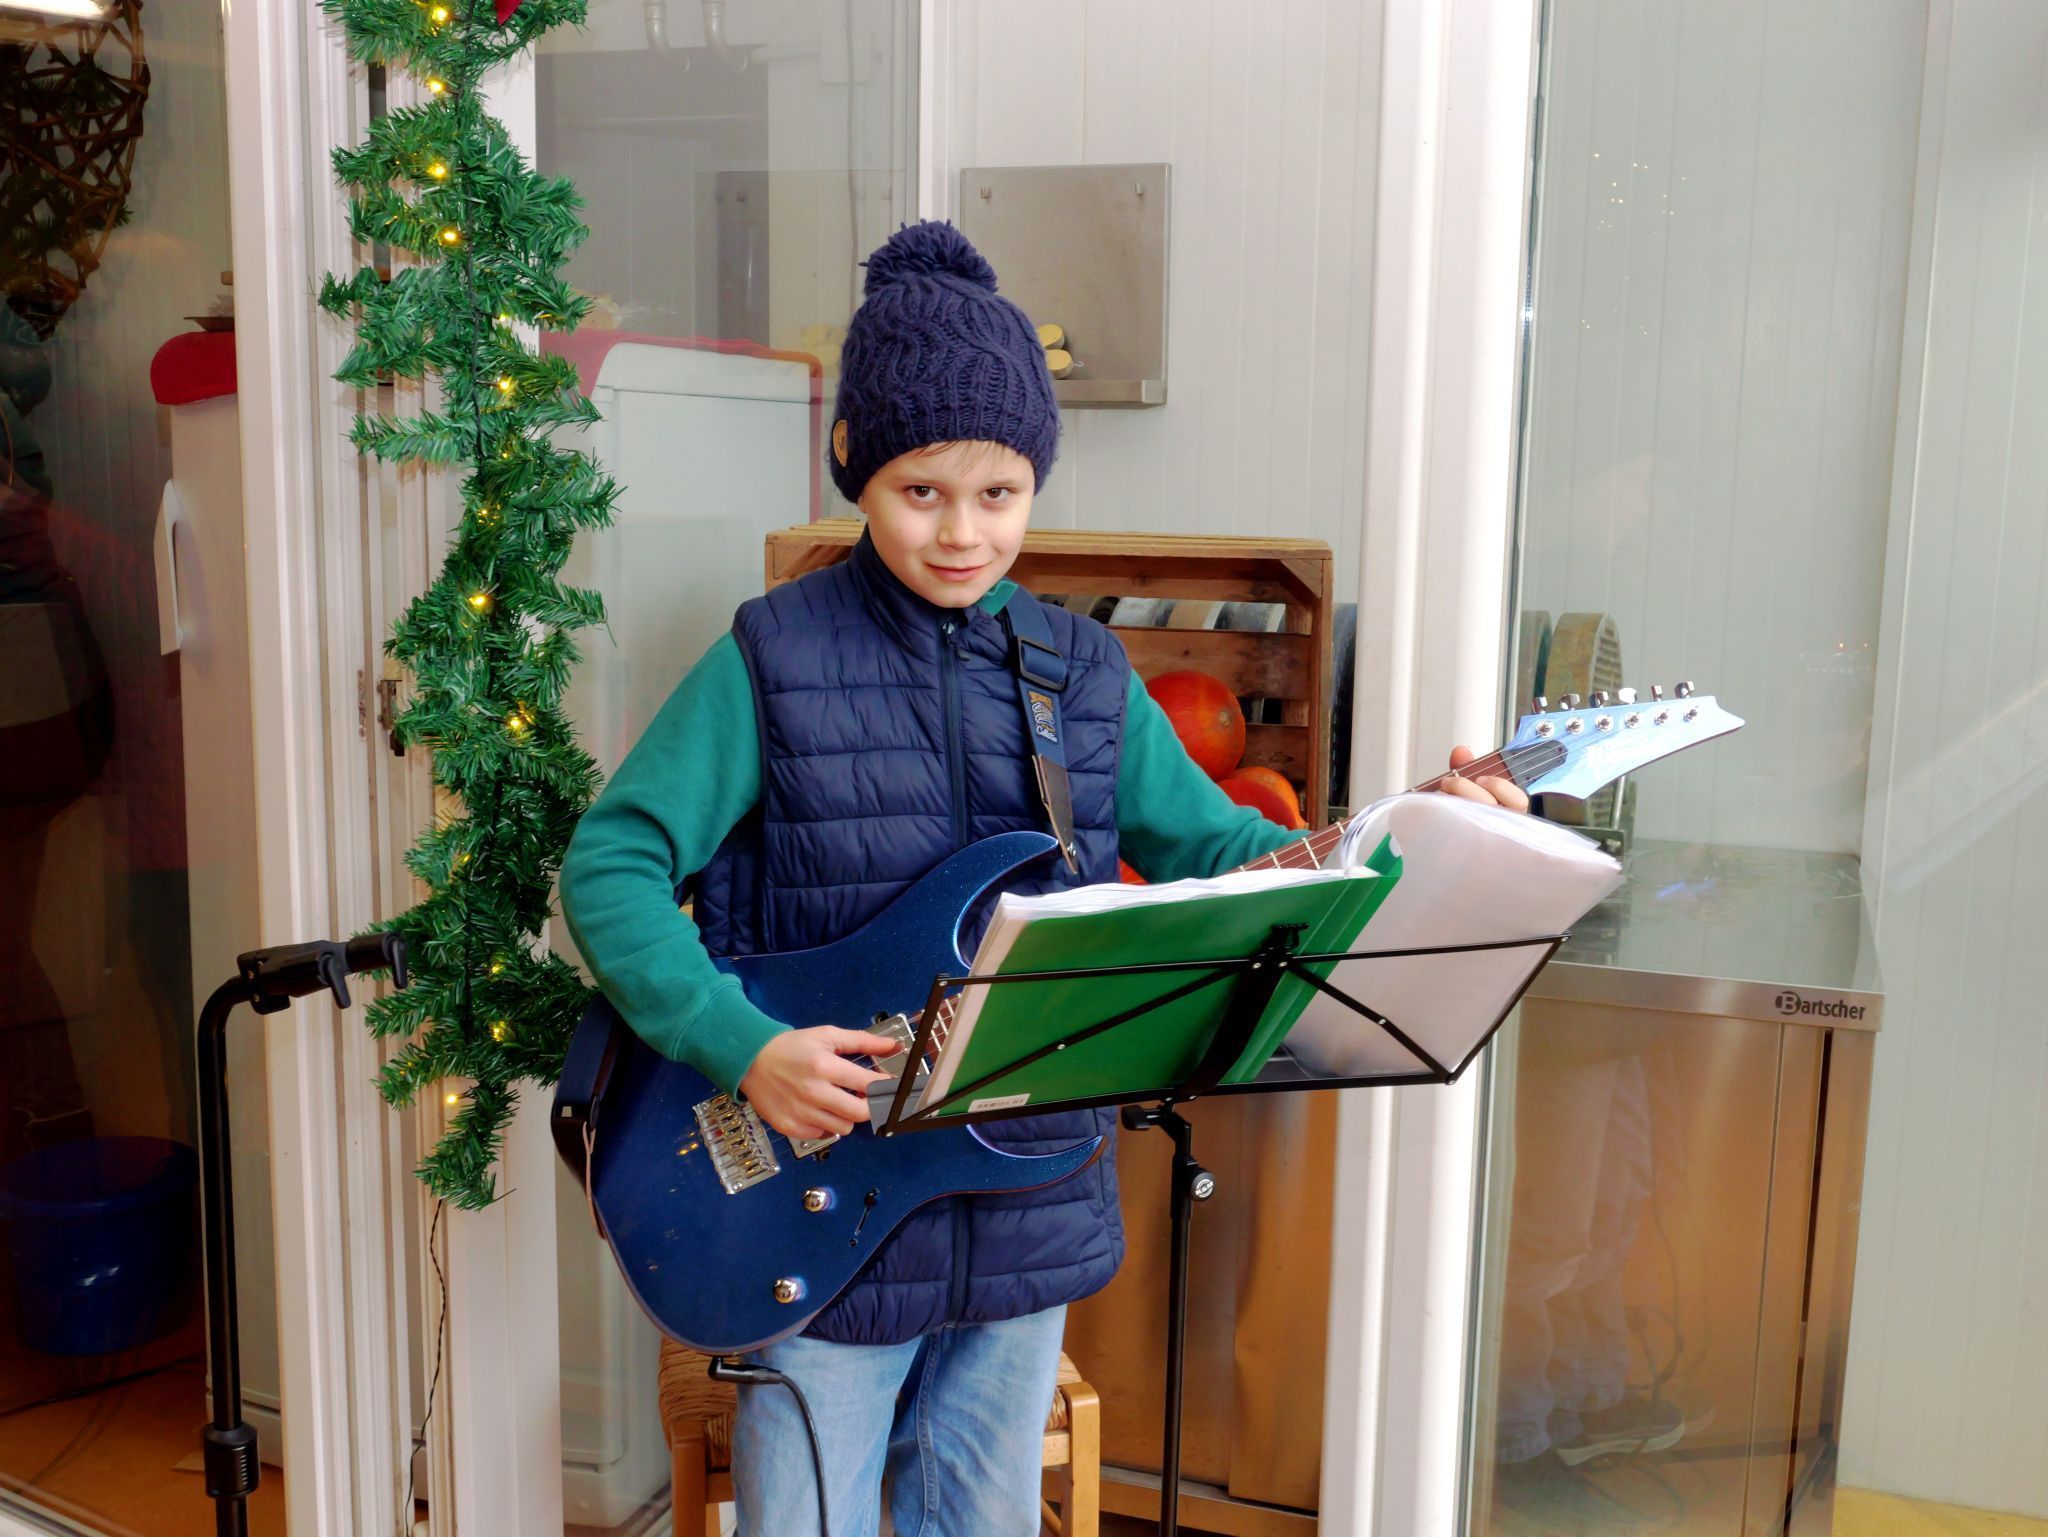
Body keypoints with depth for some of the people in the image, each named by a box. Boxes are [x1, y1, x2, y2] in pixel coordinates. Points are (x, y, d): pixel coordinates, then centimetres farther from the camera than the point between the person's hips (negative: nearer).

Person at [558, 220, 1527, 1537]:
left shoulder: (1085, 675, 3)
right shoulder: (773, 661, -10)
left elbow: (1215, 850, 6)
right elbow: (611, 861, -12)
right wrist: (744, 1046, -24)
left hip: (1030, 1213, 4)